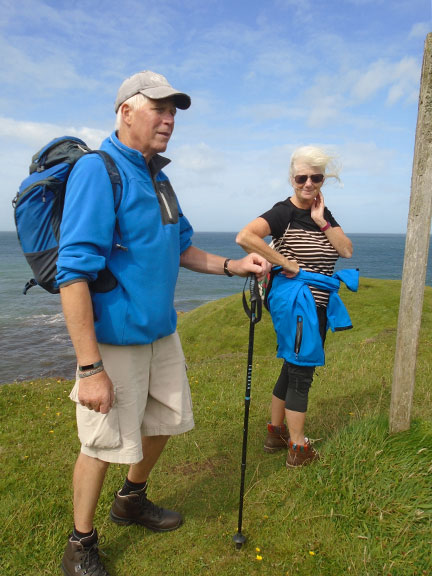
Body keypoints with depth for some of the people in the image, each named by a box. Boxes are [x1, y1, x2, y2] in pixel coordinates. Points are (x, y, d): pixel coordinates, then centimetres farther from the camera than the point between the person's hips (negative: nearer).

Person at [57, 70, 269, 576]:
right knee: (104, 444, 5)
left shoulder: (158, 178, 10)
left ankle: (132, 501, 47)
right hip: (114, 341, -8)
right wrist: (90, 368, -25)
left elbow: (181, 249, 20)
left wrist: (234, 266, 7)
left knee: (164, 421, 20)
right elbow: (74, 274, -23)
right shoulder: (98, 170, -17)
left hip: (162, 333, 9)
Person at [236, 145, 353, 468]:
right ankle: (298, 450, 18)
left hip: (317, 307, 8)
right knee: (301, 374, 2)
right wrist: (287, 264, -25)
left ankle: (276, 433, 34)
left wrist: (321, 221, -10)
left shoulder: (323, 213, 9)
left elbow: (347, 251, 1)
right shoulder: (284, 212, -15)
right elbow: (244, 237, -32)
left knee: (293, 368, 17)